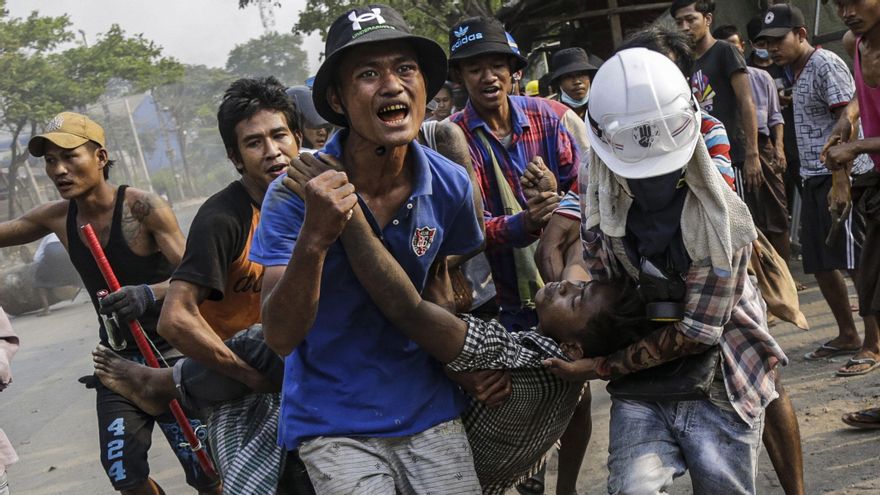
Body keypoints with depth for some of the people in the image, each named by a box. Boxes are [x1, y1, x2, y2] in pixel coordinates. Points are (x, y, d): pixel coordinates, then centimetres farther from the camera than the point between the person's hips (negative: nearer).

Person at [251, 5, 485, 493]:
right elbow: (280, 337, -21)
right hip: (335, 425, -3)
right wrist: (314, 239, -35)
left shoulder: (451, 186, -7)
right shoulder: (294, 195, -17)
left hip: (430, 411, 3)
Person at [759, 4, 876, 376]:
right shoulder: (797, 72, 17)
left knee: (858, 263, -6)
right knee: (821, 264, 11)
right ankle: (847, 336, 23)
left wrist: (840, 180, -25)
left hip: (842, 175, -9)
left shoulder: (826, 64, -10)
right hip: (814, 178, 9)